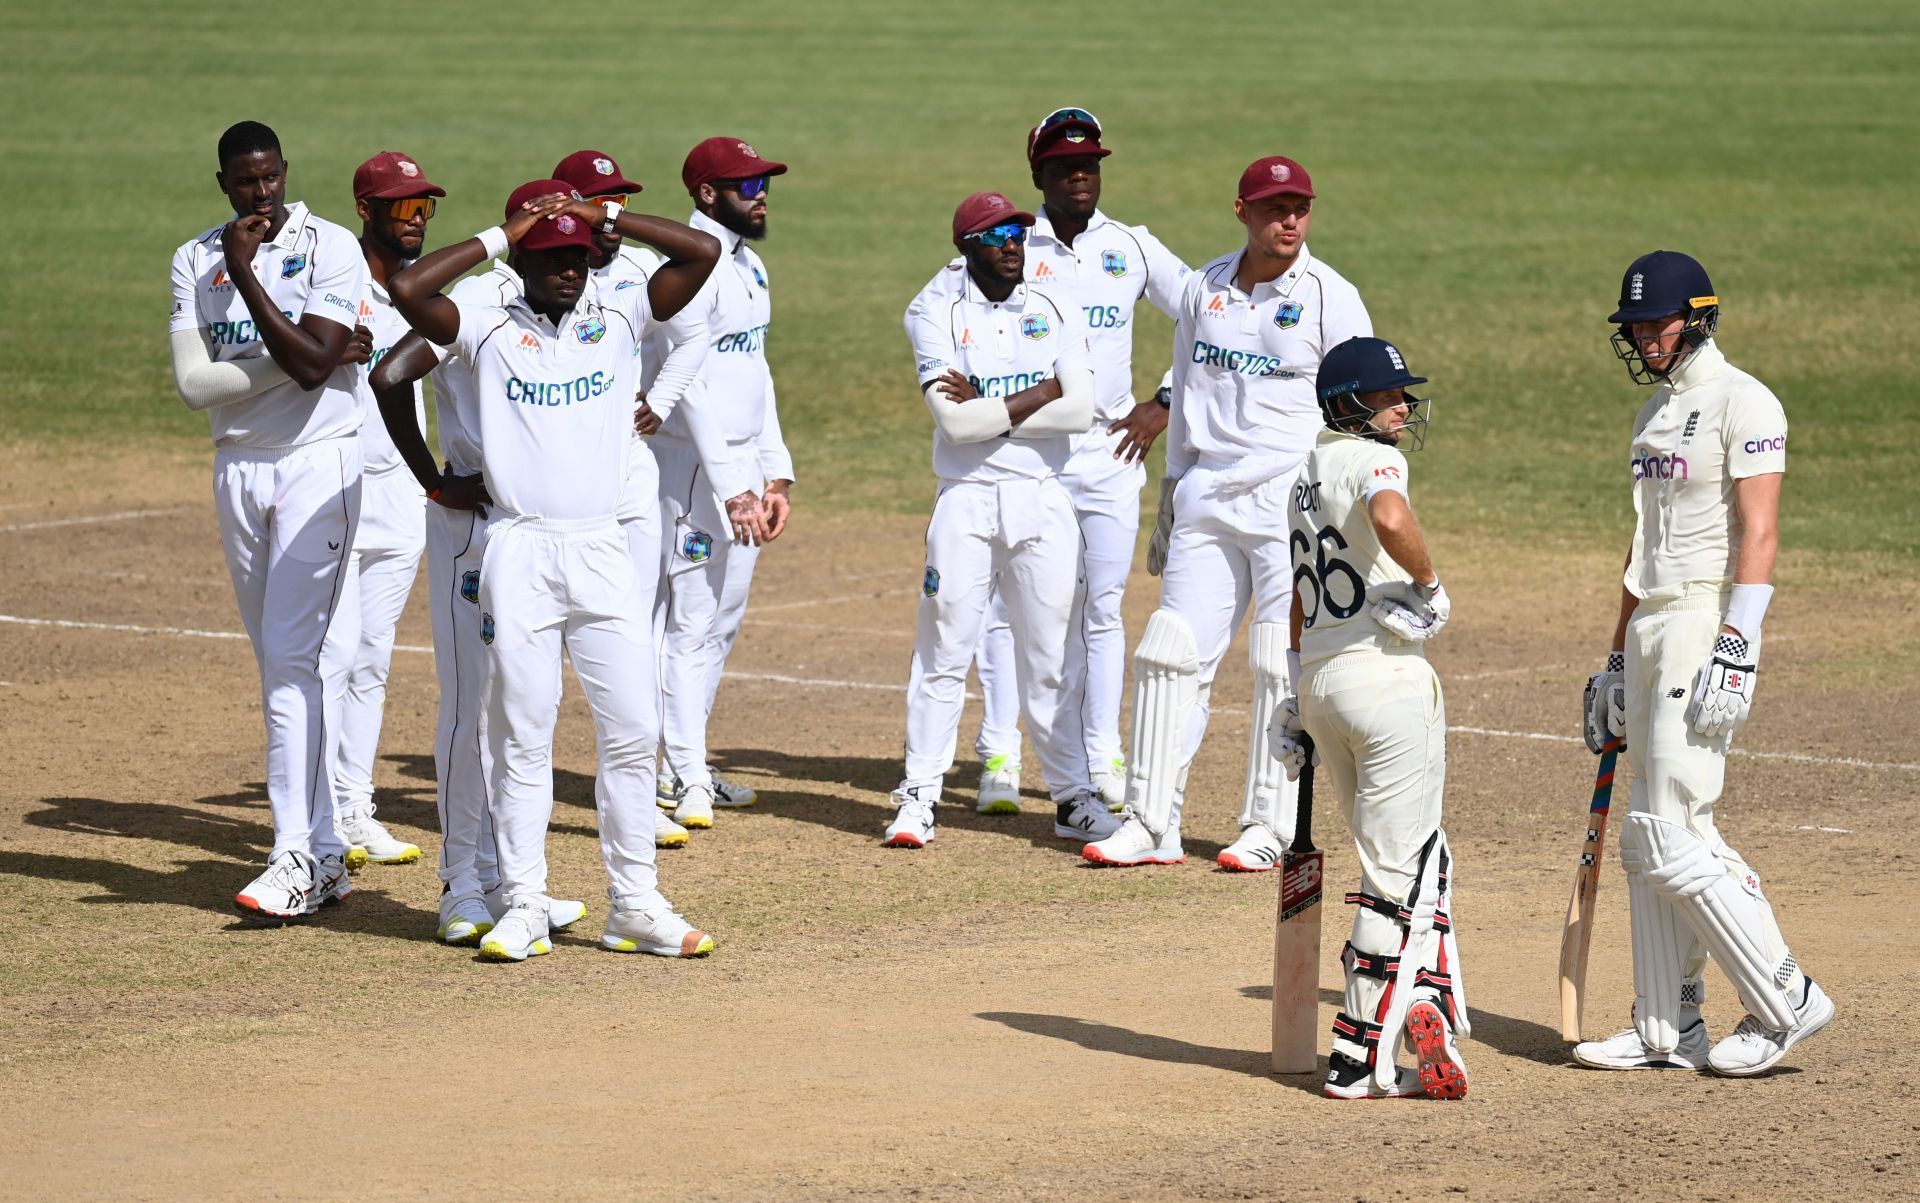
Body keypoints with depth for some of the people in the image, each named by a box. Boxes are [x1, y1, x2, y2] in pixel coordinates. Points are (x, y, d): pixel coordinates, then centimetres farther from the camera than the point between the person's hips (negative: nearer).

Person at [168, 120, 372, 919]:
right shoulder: (195, 261, 4)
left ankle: (295, 859, -17)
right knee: (278, 665, 9)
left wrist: (244, 275, -19)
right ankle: (325, 851, 16)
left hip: (317, 464, -5)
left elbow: (310, 363, -19)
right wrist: (312, 357, -15)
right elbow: (194, 383, -7)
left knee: (291, 656, -14)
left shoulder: (331, 248, -7)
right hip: (237, 471, 5)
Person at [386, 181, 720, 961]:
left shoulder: (619, 319, 9)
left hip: (602, 552, 2)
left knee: (633, 729, 1)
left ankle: (635, 906, 7)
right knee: (521, 735, 0)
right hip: (519, 552, -2)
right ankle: (522, 908, 5)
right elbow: (407, 290, -14)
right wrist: (496, 238, -5)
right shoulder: (488, 332, 3)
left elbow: (702, 253, 1)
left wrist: (606, 216, 0)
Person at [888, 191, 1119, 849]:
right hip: (966, 499, -2)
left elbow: (1080, 411, -7)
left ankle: (1073, 796, 12)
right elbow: (954, 421, -15)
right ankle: (918, 799, 6)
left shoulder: (1054, 313, 7)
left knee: (1051, 658, 7)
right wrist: (1038, 396, -10)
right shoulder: (936, 315, -2)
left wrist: (986, 409, -10)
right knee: (944, 653, -1)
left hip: (1043, 500, 2)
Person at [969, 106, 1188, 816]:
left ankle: (1102, 758, 11)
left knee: (1101, 609, 5)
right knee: (1006, 603, -3)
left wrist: (1166, 404, 1)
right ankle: (999, 757, 0)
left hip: (1110, 452, 2)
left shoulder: (1133, 248, 8)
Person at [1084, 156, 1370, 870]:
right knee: (1171, 654, 1)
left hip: (1293, 503, -5)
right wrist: (1171, 496, 17)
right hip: (1206, 500, 5)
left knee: (1284, 669, -3)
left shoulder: (1331, 298, -4)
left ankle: (1270, 830, 6)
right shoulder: (1204, 289, 11)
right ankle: (1151, 825, 5)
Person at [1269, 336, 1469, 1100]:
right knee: (1402, 872, -1)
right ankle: (1364, 1060, -5)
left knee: (1404, 864, 16)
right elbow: (1389, 518, -36)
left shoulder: (1308, 476, 16)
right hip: (1387, 677, -8)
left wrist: (1300, 699, 30)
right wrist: (1428, 586, -18)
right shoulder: (1372, 460, -11)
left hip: (1321, 681, 8)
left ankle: (1422, 1011, 14)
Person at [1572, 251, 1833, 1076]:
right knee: (1650, 840, 8)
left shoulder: (1741, 403, -10)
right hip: (1651, 628, 9)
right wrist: (1617, 661, 22)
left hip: (1708, 621, -9)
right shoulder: (1655, 413, 18)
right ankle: (1667, 1031, 12)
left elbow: (1759, 531, -17)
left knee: (1669, 835, -13)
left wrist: (1735, 648, -25)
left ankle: (1785, 1001, -5)